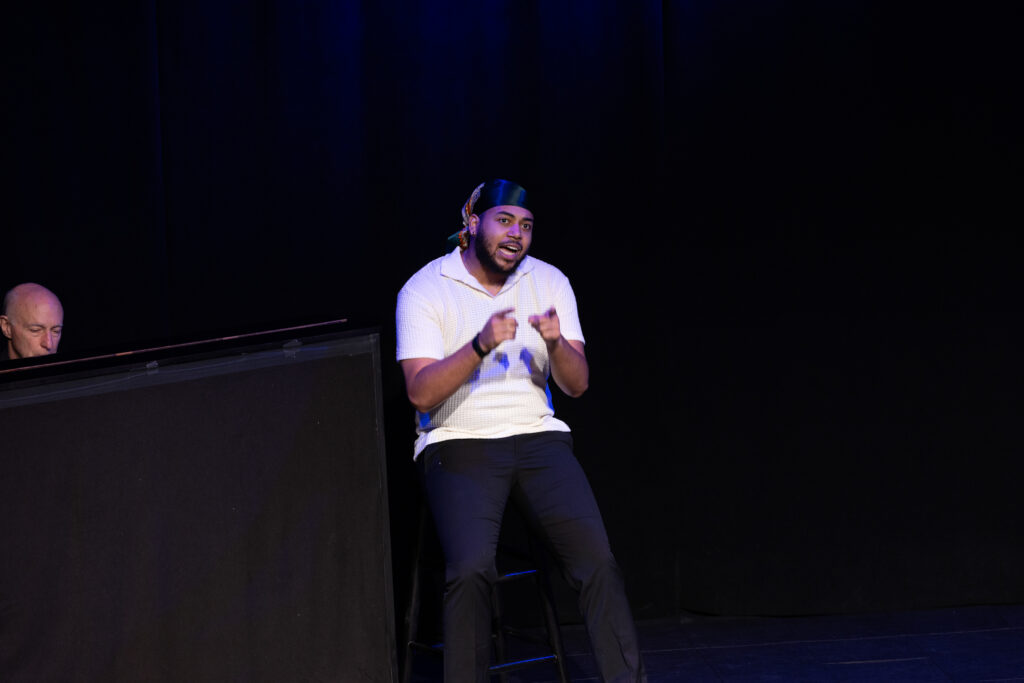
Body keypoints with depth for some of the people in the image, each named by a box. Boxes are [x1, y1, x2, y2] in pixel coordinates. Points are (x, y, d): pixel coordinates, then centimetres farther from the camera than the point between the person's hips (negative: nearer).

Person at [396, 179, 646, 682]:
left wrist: (556, 343, -17)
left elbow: (576, 385, 4)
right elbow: (421, 393, -13)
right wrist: (481, 345, -25)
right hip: (457, 445, -3)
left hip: (537, 437, 3)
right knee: (471, 569, -28)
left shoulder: (550, 283, 9)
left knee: (597, 558, -19)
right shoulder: (424, 291, -2)